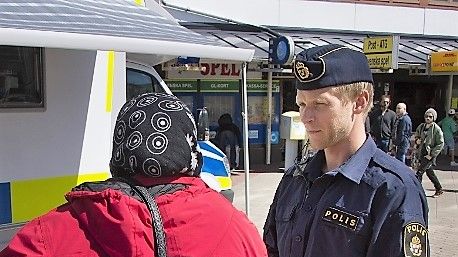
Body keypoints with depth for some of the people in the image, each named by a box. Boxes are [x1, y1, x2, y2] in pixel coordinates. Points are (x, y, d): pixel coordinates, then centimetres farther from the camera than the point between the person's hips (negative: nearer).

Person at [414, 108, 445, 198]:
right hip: (421, 154, 7)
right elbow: (416, 136, 21)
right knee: (430, 173, 18)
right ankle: (439, 189, 34)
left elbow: (440, 144, -12)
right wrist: (417, 140, -3)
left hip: (429, 155, -7)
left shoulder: (437, 129, -12)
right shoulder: (421, 127, 5)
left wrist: (431, 155, -16)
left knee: (419, 173, -13)